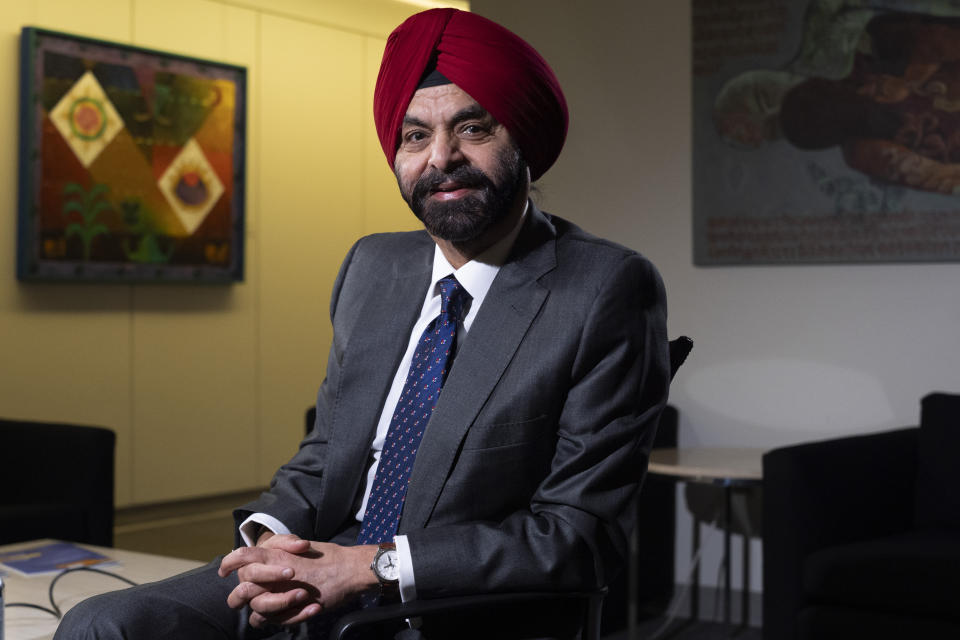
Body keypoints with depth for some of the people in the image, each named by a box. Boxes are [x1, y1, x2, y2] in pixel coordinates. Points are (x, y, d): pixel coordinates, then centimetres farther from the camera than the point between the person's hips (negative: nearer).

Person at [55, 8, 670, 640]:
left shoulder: (608, 291, -12)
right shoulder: (373, 267, 9)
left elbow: (581, 533, -15)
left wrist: (376, 567, -20)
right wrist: (271, 536, -7)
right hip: (316, 581, 7)